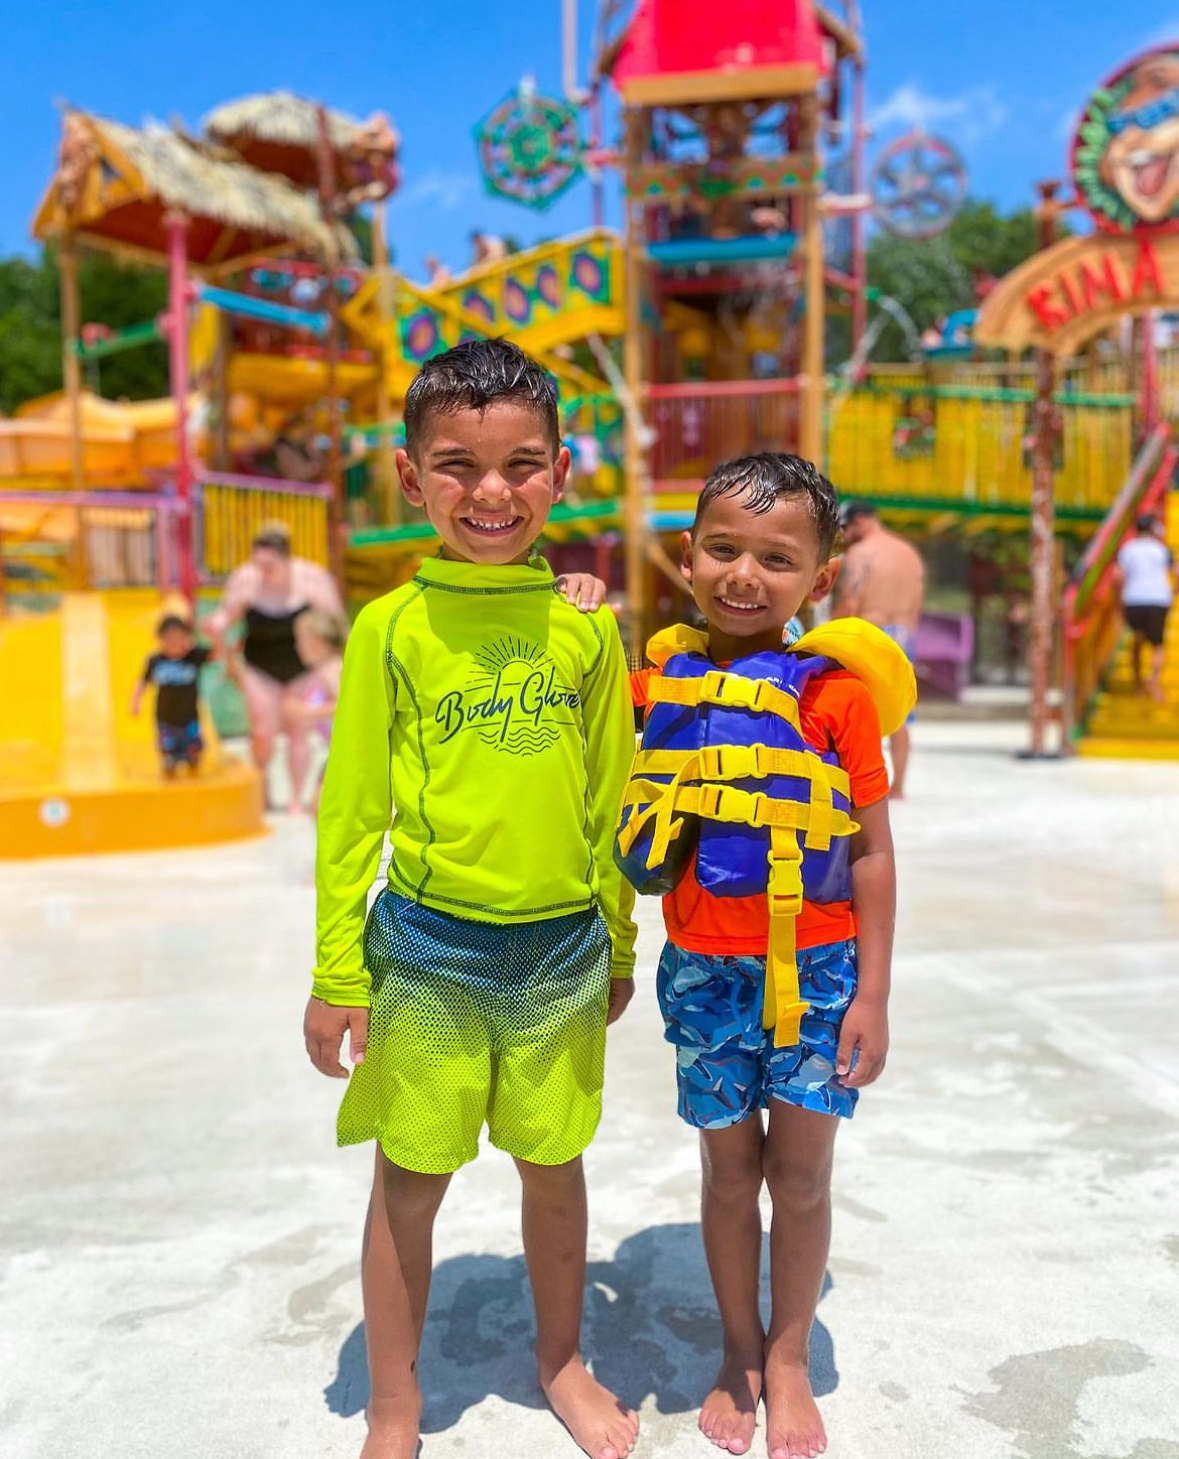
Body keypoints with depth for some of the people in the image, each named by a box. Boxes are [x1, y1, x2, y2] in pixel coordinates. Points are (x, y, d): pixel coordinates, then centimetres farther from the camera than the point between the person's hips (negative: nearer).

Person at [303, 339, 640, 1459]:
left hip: (561, 946, 2)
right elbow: (351, 806, -4)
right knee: (411, 1180, 12)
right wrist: (337, 971, -3)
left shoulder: (586, 629, -2)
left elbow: (608, 798, 6)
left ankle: (561, 1359, 44)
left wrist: (619, 944, 12)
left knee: (554, 1163, 18)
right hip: (428, 946, -2)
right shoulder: (391, 627, -8)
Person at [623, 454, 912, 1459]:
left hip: (816, 968, -2)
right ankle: (740, 1355, 35)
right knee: (730, 1168, 14)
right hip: (703, 969, 2)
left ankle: (789, 1359, 32)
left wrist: (871, 995, -5)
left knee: (801, 1172, 9)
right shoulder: (663, 677, 0)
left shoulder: (836, 690, -8)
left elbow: (871, 852, -4)